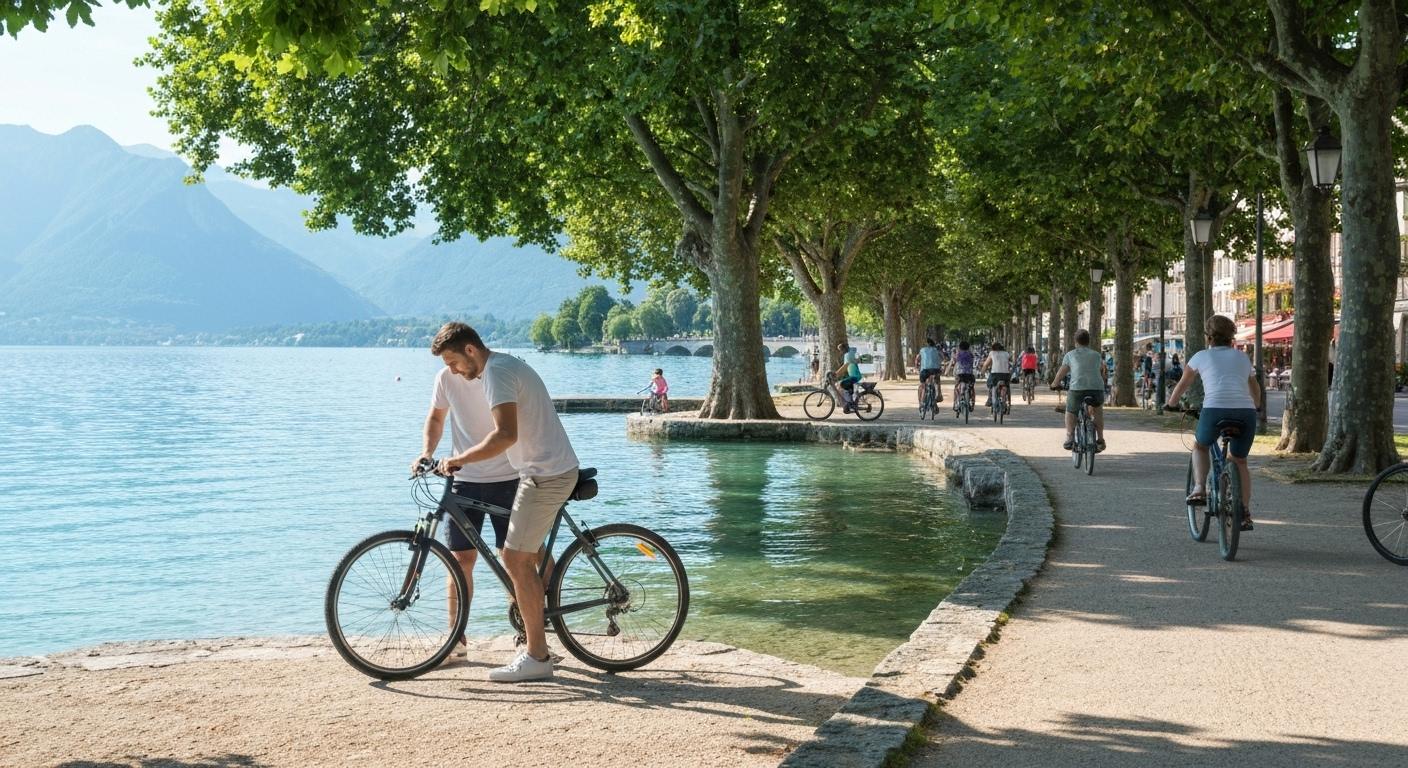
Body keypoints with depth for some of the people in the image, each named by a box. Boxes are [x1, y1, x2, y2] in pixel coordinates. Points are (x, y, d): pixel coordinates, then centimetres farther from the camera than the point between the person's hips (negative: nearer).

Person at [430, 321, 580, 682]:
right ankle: (536, 645, 20)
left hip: (545, 475, -11)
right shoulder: (506, 363, 16)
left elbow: (505, 435, -28)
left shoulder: (497, 372, -16)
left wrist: (459, 459, -20)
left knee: (516, 561, -7)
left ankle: (537, 657, -2)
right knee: (525, 559, 14)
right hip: (555, 470, 11)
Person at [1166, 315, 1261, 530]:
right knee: (1239, 461, 22)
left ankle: (1199, 488, 6)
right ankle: (1245, 514, 14)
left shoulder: (1201, 356, 18)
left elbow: (1182, 385, 31)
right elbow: (1256, 392, 39)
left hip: (1214, 410, -2)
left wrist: (1170, 404, 48)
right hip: (1246, 413, 2)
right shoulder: (1242, 357, 25)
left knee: (1200, 447, 27)